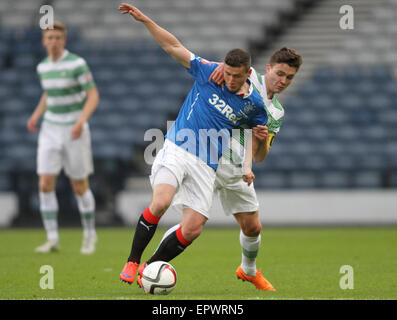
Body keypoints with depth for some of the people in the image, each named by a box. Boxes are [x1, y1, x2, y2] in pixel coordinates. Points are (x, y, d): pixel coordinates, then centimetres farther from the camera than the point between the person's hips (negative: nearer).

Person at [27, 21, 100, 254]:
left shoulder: (77, 63, -14)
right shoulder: (43, 67, 5)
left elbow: (94, 96, -14)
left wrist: (81, 121, -29)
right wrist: (36, 116, 7)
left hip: (75, 131, -5)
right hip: (50, 130, 5)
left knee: (80, 187, 4)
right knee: (45, 185, -8)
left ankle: (90, 235, 24)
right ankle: (52, 239, -1)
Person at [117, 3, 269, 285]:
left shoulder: (253, 104, 3)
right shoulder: (209, 72, -1)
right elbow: (173, 46, 4)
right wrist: (145, 20, -3)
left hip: (206, 166, 2)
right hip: (176, 151, -2)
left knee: (193, 229, -10)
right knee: (161, 202, -28)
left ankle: (150, 268, 12)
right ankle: (132, 261, -13)